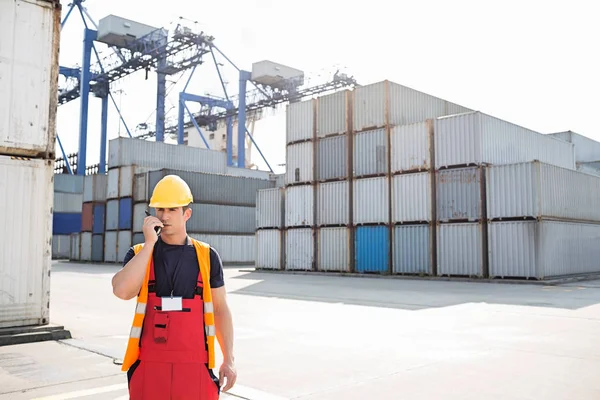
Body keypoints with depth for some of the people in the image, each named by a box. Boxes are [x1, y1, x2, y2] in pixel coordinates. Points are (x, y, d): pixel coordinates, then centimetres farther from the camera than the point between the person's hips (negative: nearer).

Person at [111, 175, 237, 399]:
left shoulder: (207, 256, 4)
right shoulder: (139, 253, 3)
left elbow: (220, 309, 7)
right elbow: (122, 291, -16)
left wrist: (228, 359, 4)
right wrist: (149, 243, -14)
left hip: (195, 365, 0)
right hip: (150, 364, 0)